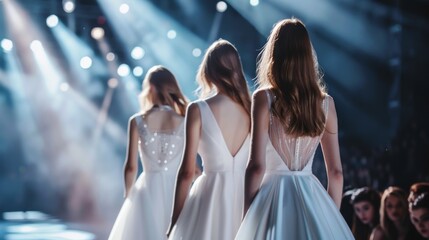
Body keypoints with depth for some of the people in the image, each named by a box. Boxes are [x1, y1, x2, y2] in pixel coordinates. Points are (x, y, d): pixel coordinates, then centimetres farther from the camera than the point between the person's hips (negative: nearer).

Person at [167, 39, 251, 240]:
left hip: (210, 197, -4)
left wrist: (175, 221, 0)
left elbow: (187, 171, -8)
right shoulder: (251, 109, 3)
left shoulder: (198, 110, -7)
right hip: (244, 196, 4)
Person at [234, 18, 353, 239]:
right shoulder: (325, 103, 5)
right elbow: (336, 172, 8)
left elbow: (257, 167, -11)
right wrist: (332, 217, 17)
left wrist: (247, 217, -2)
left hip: (275, 197, -3)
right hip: (312, 198, 4)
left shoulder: (264, 99, -7)